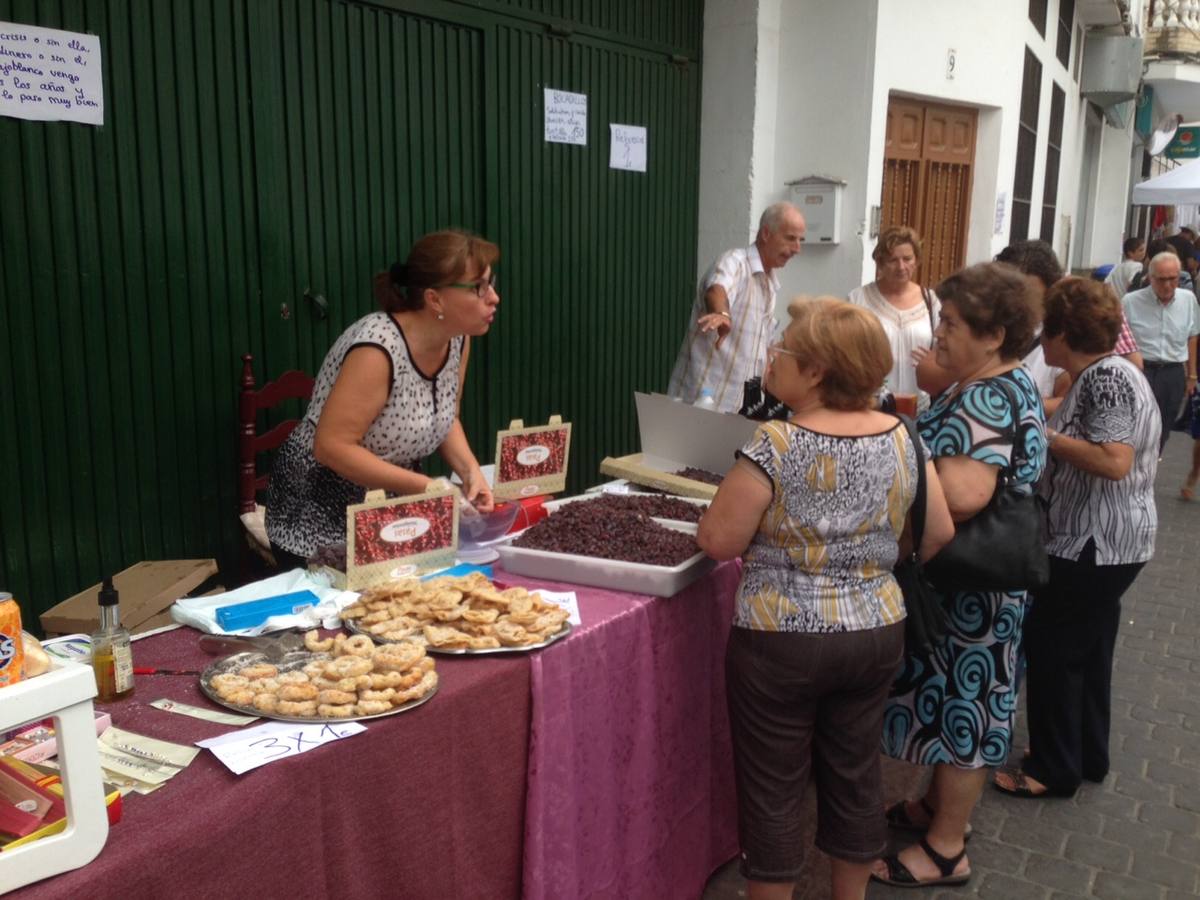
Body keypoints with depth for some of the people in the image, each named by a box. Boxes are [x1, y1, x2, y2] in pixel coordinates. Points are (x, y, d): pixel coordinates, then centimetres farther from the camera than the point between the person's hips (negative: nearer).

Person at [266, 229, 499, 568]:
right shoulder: (378, 350, -29)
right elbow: (331, 446, -29)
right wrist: (425, 487, -27)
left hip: (391, 506, 6)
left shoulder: (458, 338, -6)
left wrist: (470, 471, -10)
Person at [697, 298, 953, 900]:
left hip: (781, 640, -5)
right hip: (876, 633, 6)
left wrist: (749, 502, 5)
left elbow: (717, 541, -14)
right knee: (855, 775, 20)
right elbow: (939, 536, 6)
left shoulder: (776, 447, -19)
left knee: (773, 787, 11)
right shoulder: (902, 439, -3)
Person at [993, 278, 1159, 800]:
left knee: (1052, 650, 1)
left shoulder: (1107, 377, -20)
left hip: (1096, 543, -10)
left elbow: (1114, 462, -27)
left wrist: (1043, 433, -21)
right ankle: (1088, 756, 33)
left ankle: (1054, 770, 15)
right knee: (1087, 650, 19)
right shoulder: (1100, 373, 11)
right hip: (1100, 541, 10)